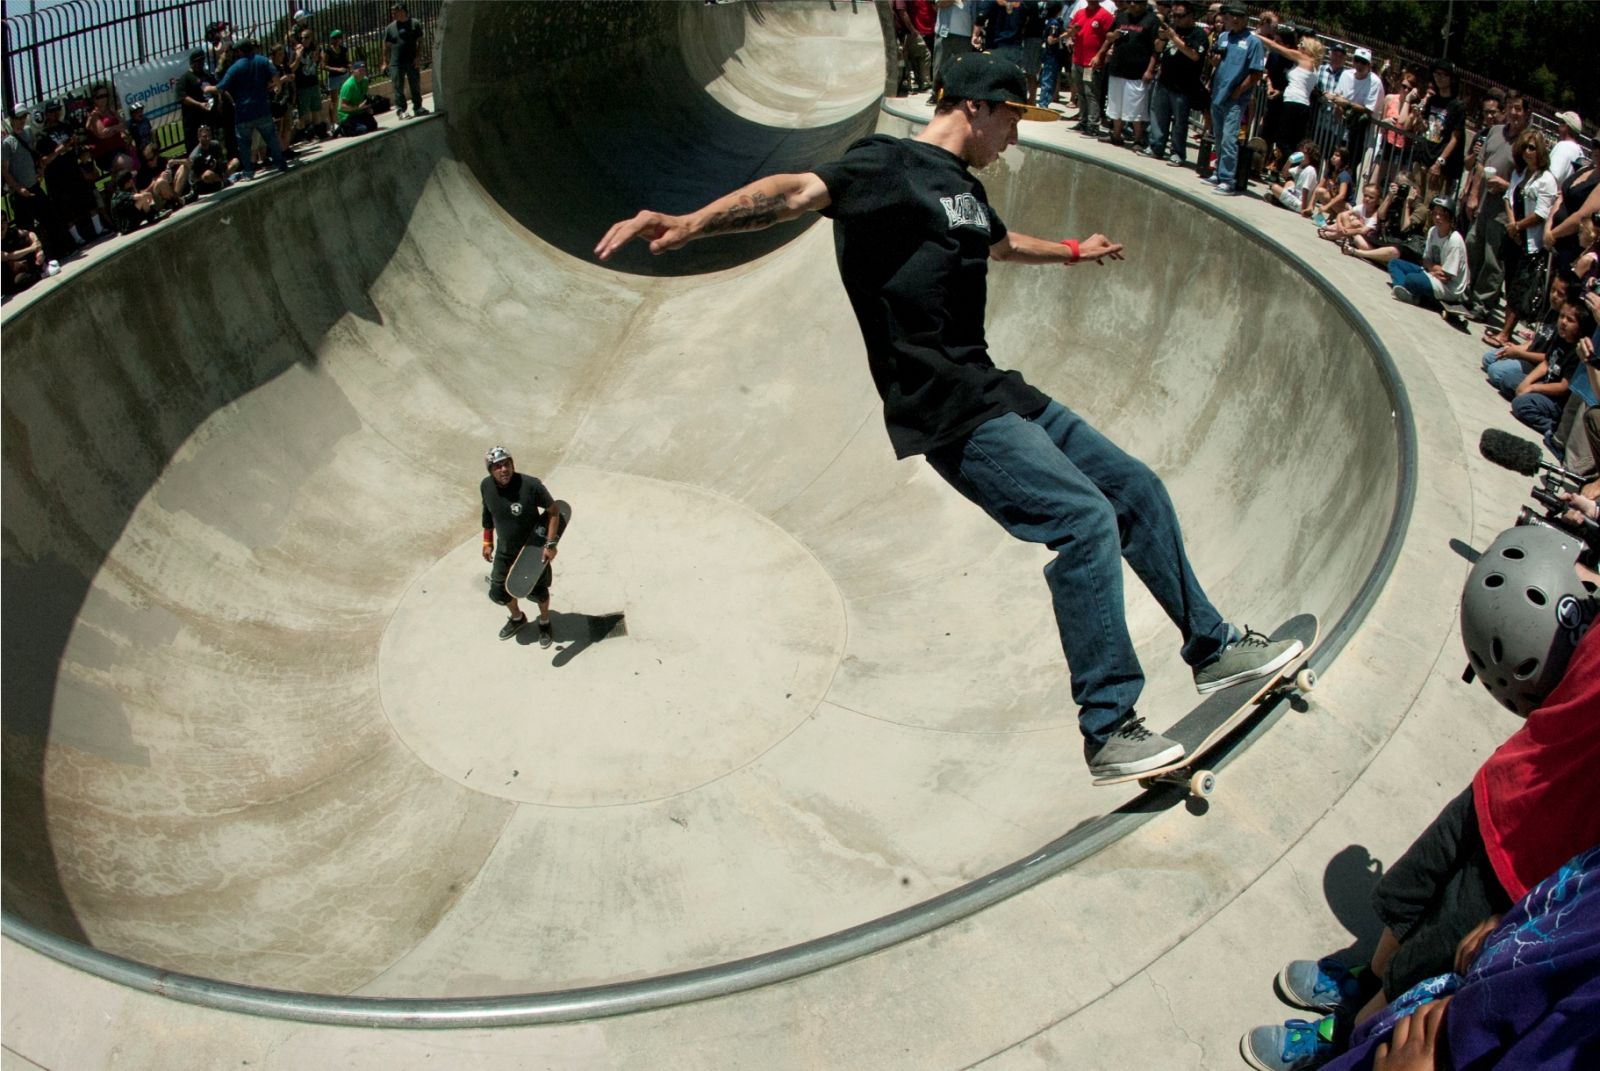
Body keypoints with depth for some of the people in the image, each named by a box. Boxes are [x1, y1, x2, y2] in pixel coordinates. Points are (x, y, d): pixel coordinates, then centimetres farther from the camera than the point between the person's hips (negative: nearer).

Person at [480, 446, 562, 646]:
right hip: (505, 551, 4)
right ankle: (517, 618, 48)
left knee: (539, 591, 15)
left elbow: (553, 511, -19)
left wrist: (551, 544, -22)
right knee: (498, 593, 15)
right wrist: (488, 542, 9)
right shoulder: (486, 486, -14)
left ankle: (544, 623, 47)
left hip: (533, 549, -4)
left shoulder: (530, 485, -30)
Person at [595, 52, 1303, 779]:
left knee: (1137, 490, 12)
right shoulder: (888, 166, -9)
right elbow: (800, 192, -27)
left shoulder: (964, 188, 19)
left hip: (993, 390, 10)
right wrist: (691, 223, -44)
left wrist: (1074, 251, 59)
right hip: (945, 412, -10)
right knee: (1085, 519, -20)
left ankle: (1213, 648, 28)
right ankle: (1108, 730, -9)